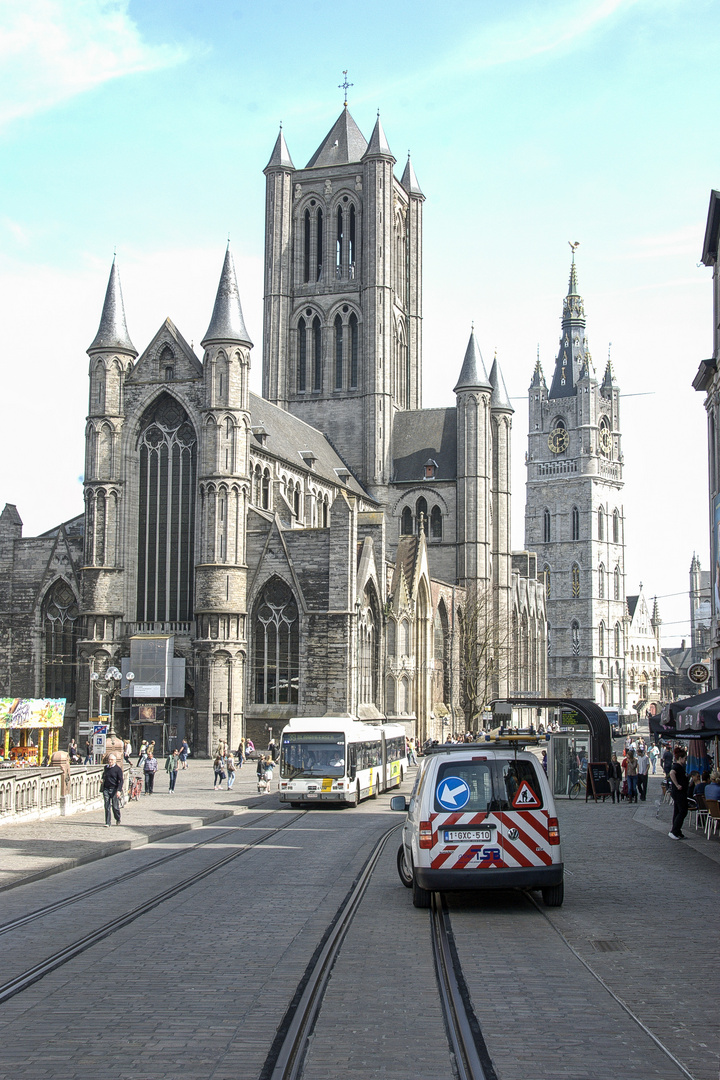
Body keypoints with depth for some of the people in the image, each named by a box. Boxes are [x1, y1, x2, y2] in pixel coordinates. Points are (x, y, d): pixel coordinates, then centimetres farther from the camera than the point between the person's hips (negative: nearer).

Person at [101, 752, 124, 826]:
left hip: (114, 789, -4)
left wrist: (119, 790, -19)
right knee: (107, 807, -3)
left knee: (115, 806, 3)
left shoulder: (118, 769, -4)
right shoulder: (106, 767, 12)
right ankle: (107, 823, -3)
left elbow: (121, 780, -8)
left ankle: (118, 819, 28)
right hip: (106, 789, 4)